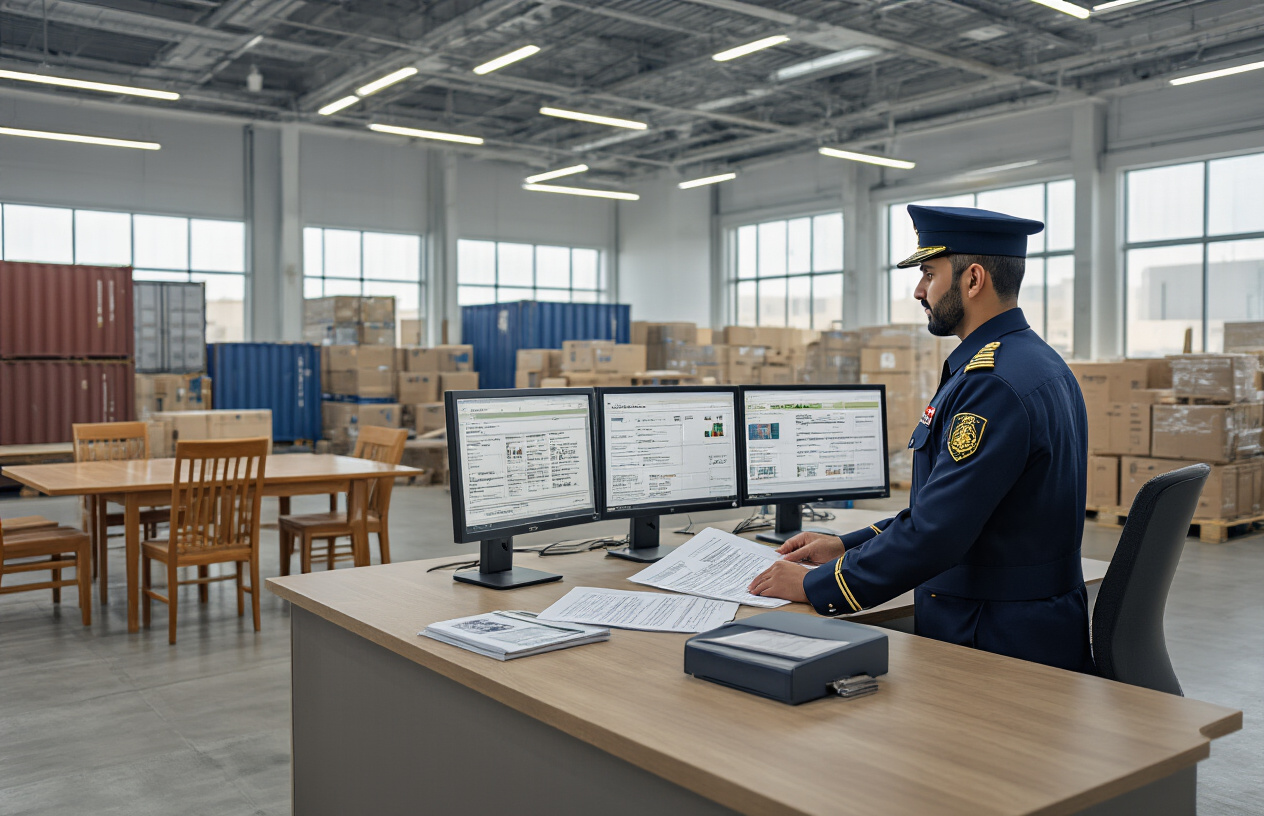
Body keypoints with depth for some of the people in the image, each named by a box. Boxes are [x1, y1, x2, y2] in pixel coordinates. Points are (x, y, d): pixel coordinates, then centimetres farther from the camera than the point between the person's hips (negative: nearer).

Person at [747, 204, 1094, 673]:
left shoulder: (993, 384, -21)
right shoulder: (1036, 361, 13)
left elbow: (937, 532, -24)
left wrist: (815, 586, -14)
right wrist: (847, 546, 12)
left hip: (1001, 646, -9)